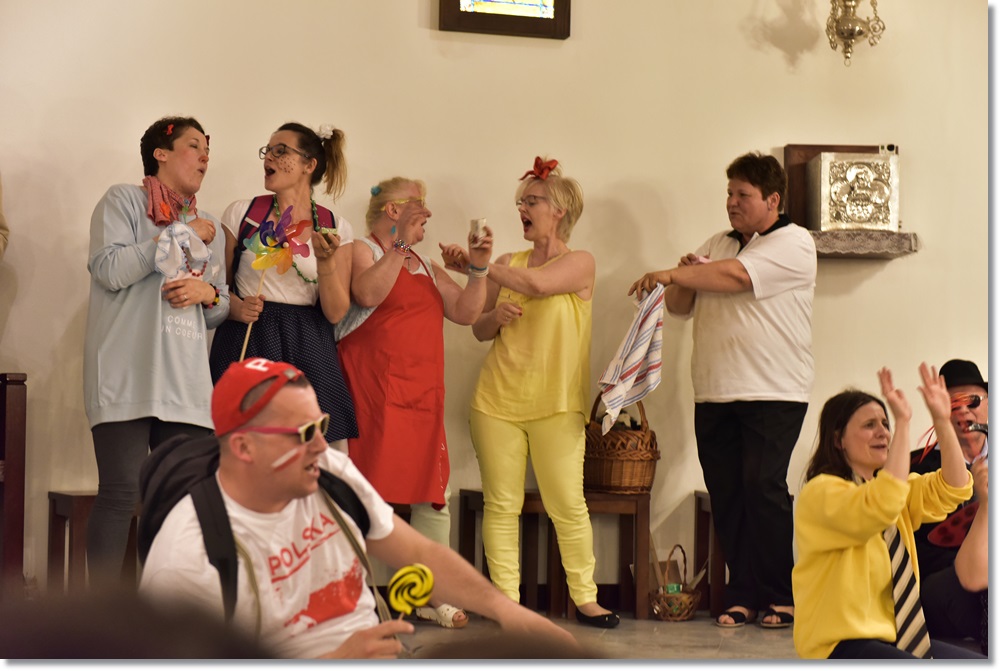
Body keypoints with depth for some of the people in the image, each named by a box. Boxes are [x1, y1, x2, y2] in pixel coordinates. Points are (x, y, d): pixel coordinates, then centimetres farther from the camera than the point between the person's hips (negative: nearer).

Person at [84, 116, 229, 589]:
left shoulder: (206, 226, 23)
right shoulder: (124, 201, 6)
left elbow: (222, 309, 24)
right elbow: (110, 270, -9)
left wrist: (208, 293, 0)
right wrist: (181, 236, -5)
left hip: (186, 380, 6)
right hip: (127, 373, -6)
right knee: (121, 492, -12)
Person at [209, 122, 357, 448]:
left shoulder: (336, 228, 7)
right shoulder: (241, 213, 6)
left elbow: (336, 313, 3)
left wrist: (326, 261, -12)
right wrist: (235, 308, -10)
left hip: (307, 348, 1)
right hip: (247, 345, -1)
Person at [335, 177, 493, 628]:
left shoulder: (426, 266, 24)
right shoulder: (361, 250, 2)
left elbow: (465, 312, 15)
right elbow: (369, 293, -20)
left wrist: (478, 270, 2)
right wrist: (400, 243, -22)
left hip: (423, 392, 8)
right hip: (377, 391, -7)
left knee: (434, 494, 7)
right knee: (374, 489, -10)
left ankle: (433, 595, 14)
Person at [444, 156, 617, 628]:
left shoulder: (578, 262, 0)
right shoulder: (510, 264, 13)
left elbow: (537, 284, -20)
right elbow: (480, 331, 18)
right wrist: (495, 315, -6)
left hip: (555, 404, -4)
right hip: (497, 399, 4)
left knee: (568, 505, -5)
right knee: (501, 505, 1)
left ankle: (584, 598, 7)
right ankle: (507, 601, 6)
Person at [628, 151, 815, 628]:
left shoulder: (794, 244, -2)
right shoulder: (716, 245, 20)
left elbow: (735, 276, -16)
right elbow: (679, 306, 20)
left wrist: (671, 274, -12)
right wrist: (685, 279, -1)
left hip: (773, 394, -6)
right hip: (714, 393, 6)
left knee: (763, 487, -13)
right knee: (725, 493, 1)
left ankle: (779, 596, -4)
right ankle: (742, 595, 7)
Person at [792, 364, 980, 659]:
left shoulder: (891, 483, 16)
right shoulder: (820, 492, -13)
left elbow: (952, 489, 4)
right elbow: (881, 507, -32)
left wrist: (942, 420, -8)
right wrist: (903, 422, -31)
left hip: (894, 636, 9)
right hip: (841, 645, -9)